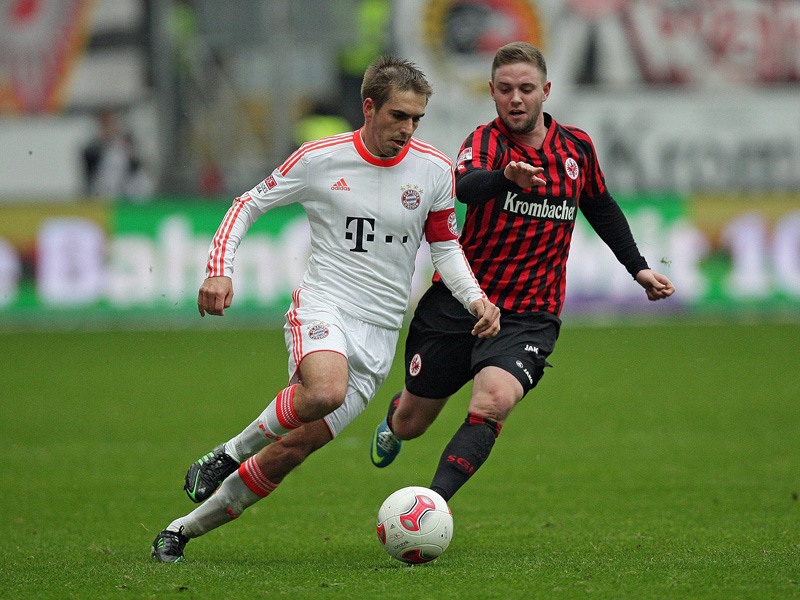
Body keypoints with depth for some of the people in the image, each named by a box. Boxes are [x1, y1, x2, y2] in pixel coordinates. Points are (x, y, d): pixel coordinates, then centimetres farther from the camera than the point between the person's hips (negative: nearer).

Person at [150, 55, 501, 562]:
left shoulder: (435, 169, 3)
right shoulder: (321, 159, -4)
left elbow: (445, 244, 16)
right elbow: (249, 204, 7)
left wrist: (475, 298, -1)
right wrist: (219, 270, -6)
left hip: (380, 331, 3)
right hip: (322, 306, -3)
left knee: (292, 449, -4)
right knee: (325, 391, -38)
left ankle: (185, 530, 12)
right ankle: (232, 452, -12)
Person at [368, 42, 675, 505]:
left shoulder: (577, 148, 3)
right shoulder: (487, 141, -11)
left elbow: (602, 208, 24)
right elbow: (465, 185, -36)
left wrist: (639, 268, 21)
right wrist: (506, 176, -57)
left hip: (528, 317, 1)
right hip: (458, 303, -1)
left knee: (494, 401, -29)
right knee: (411, 424, 12)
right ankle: (393, 418, 50)